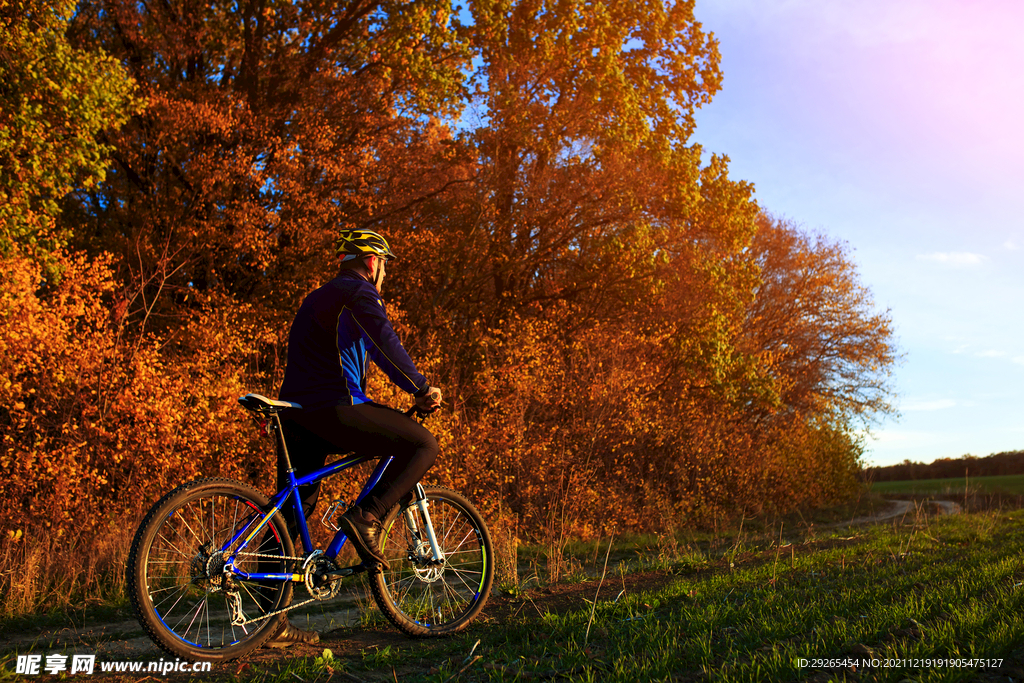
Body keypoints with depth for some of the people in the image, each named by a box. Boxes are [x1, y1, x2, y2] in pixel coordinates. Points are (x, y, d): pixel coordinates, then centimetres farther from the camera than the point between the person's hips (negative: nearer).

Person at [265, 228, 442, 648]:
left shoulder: (319, 298, 30)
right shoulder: (359, 292, 0)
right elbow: (386, 344, -15)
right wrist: (422, 389, -8)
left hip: (297, 414, 10)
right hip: (334, 408, -9)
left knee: (293, 510, 11)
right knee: (423, 445, -2)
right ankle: (366, 518, -11)